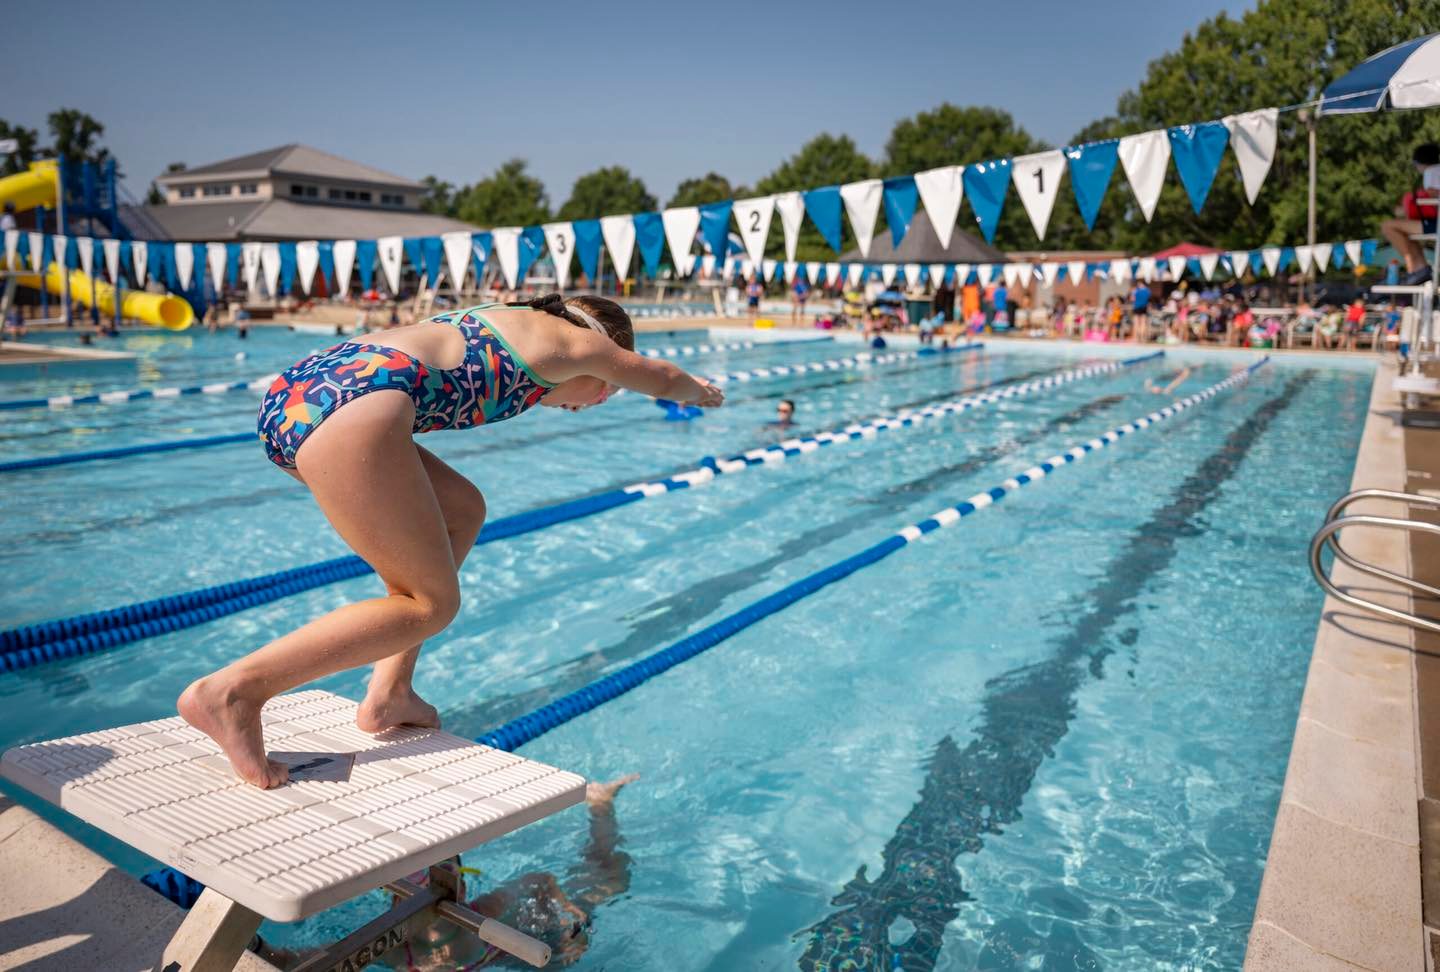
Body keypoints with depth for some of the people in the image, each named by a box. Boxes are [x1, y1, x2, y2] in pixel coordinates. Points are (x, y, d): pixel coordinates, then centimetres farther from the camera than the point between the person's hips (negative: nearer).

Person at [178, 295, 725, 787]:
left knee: (460, 511, 24)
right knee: (431, 603, 1)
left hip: (295, 389, 10)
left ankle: (388, 694, 20)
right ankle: (234, 689, -9)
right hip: (353, 407, -10)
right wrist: (700, 393, 54)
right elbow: (661, 378, 31)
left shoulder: (507, 320, 34)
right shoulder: (578, 341, 13)